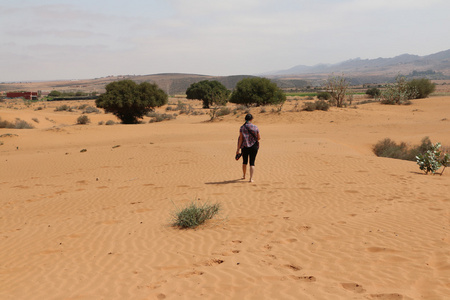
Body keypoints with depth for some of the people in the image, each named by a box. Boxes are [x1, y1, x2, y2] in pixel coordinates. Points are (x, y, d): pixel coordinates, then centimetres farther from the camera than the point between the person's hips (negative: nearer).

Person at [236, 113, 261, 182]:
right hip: (254, 146, -1)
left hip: (245, 146, 1)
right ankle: (251, 178, -9)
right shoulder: (255, 127, -3)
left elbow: (240, 139, -7)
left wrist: (238, 149, -4)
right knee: (252, 162, 1)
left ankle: (244, 175, 37)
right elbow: (259, 138, 3)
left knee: (245, 161, 19)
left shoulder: (242, 127, -5)